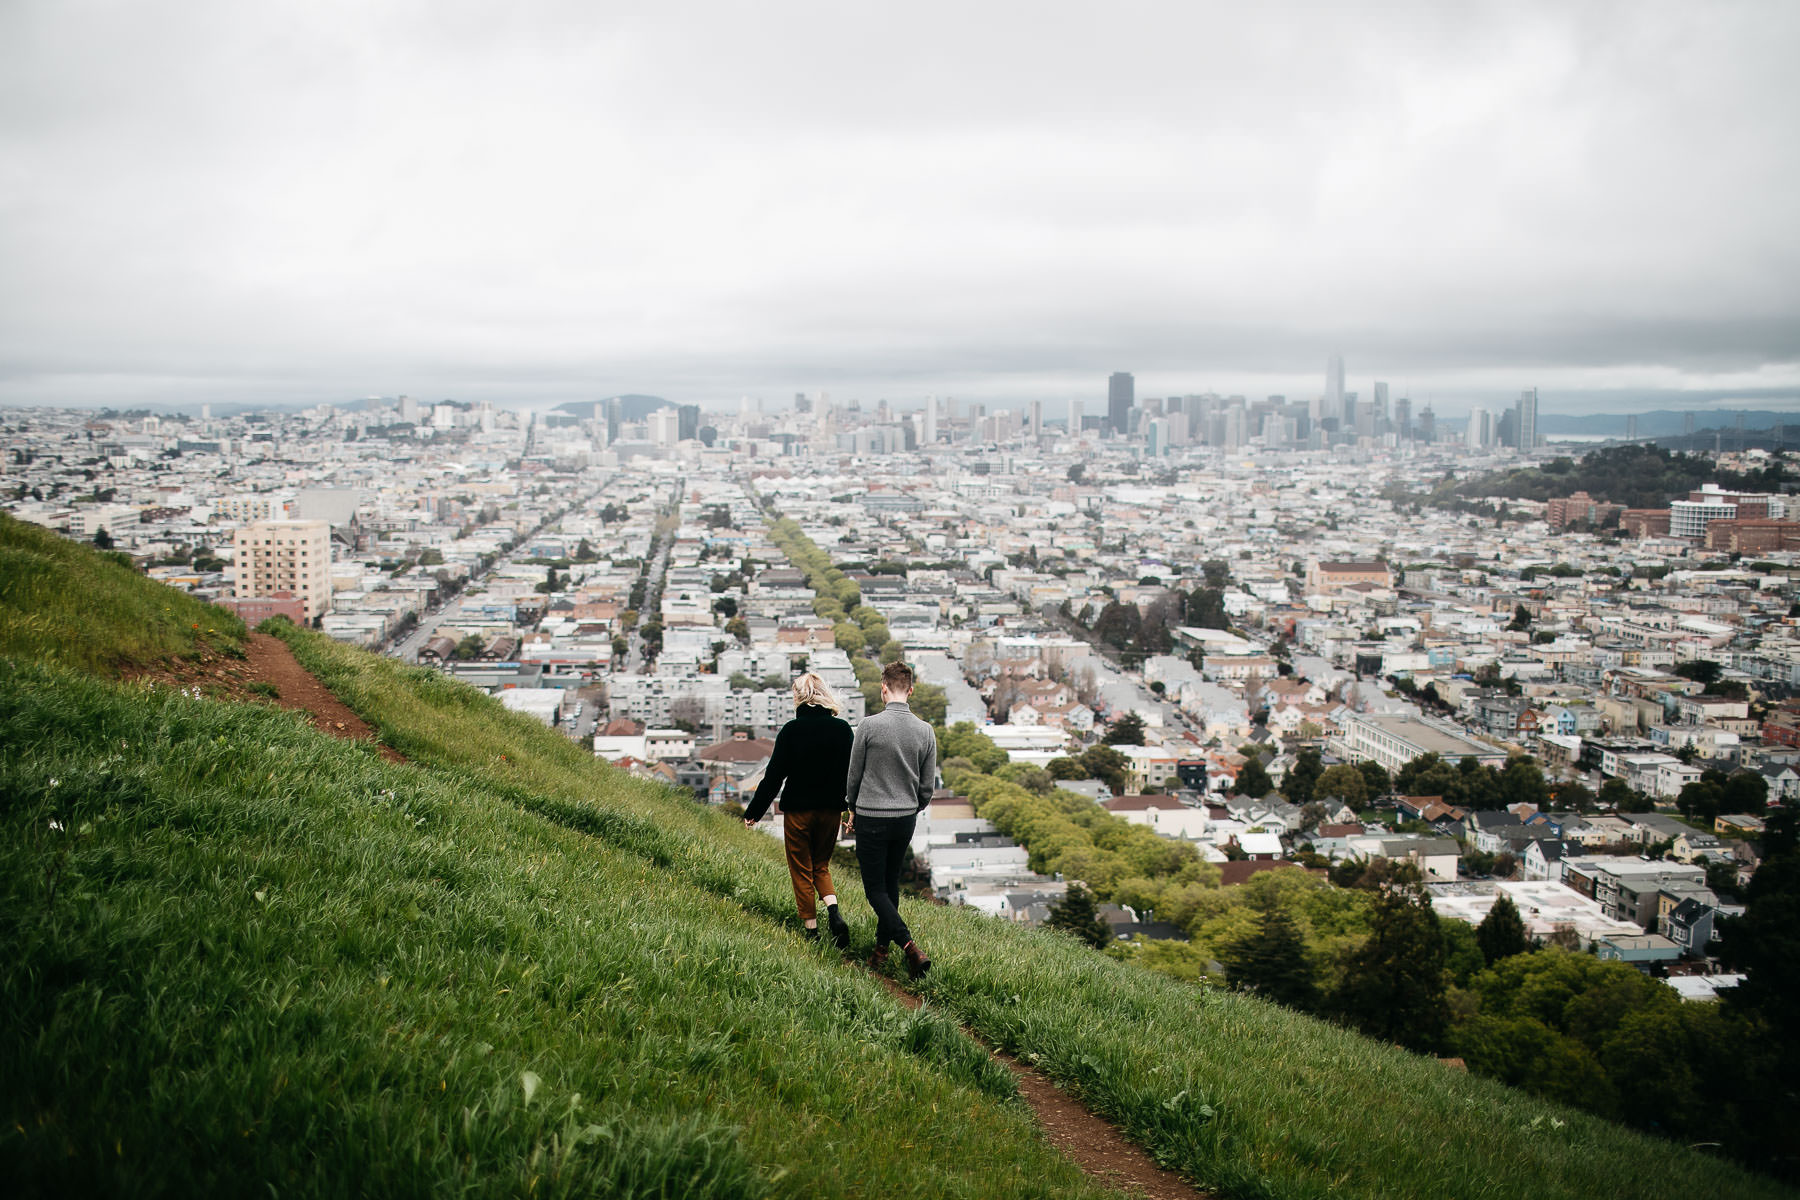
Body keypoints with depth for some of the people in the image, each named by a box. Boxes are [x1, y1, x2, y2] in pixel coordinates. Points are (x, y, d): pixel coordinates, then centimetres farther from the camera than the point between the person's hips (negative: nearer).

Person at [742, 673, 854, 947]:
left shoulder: (792, 730, -11)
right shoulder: (842, 729, -2)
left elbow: (774, 775, -9)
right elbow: (854, 772, 3)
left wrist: (753, 812, -1)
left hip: (798, 810, -3)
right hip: (831, 809, 3)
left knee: (802, 872, 9)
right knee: (821, 867, 19)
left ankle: (812, 931, 9)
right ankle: (834, 914, -4)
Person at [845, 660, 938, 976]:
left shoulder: (869, 726, -14)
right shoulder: (925, 731, -2)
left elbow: (854, 775, -3)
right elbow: (928, 786, 4)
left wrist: (853, 809, 15)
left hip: (871, 819, -4)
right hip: (906, 819, 5)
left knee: (875, 888, 0)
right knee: (891, 882, 19)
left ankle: (909, 946, -16)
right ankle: (881, 947, 23)